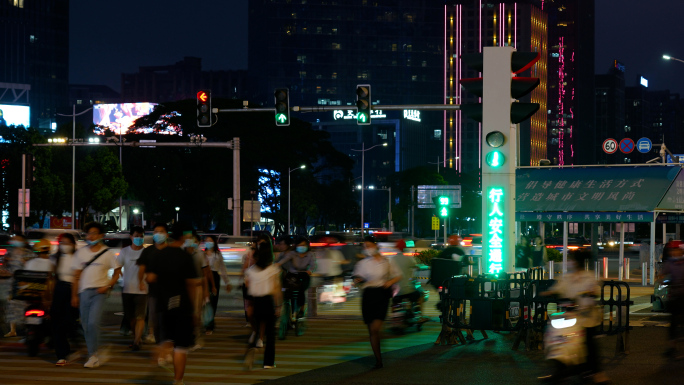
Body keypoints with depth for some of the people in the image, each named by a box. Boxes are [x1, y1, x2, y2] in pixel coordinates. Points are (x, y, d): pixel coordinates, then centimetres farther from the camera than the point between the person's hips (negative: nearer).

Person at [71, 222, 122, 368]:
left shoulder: (107, 253, 1)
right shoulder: (81, 252, 10)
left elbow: (117, 272, 6)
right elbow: (76, 276, 13)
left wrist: (108, 286, -9)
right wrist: (74, 295, 9)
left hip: (99, 292, -4)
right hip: (84, 292, 4)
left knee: (93, 323, -18)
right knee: (86, 326, 5)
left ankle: (93, 355, -12)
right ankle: (93, 356, 14)